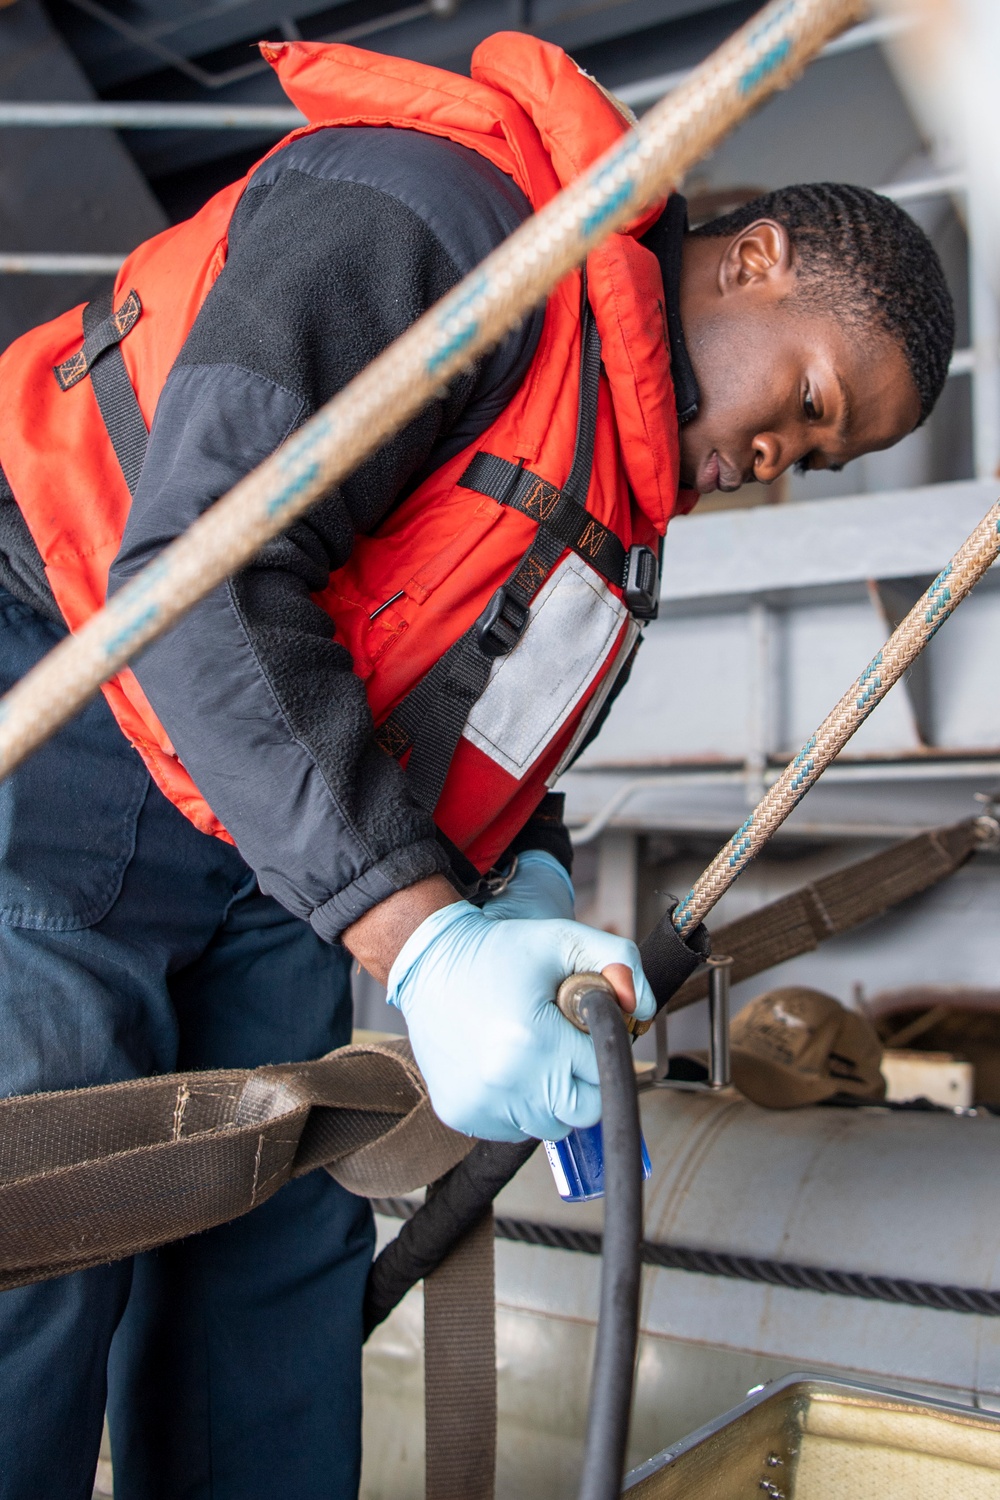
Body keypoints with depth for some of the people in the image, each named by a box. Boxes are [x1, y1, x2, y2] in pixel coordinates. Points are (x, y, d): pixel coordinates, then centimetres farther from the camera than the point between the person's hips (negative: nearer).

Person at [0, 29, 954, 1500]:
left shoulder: (633, 475, 11)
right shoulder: (443, 206, -19)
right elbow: (199, 563, -29)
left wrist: (525, 883, -5)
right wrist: (421, 936, -33)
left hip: (279, 850, 9)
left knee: (281, 1234, 6)